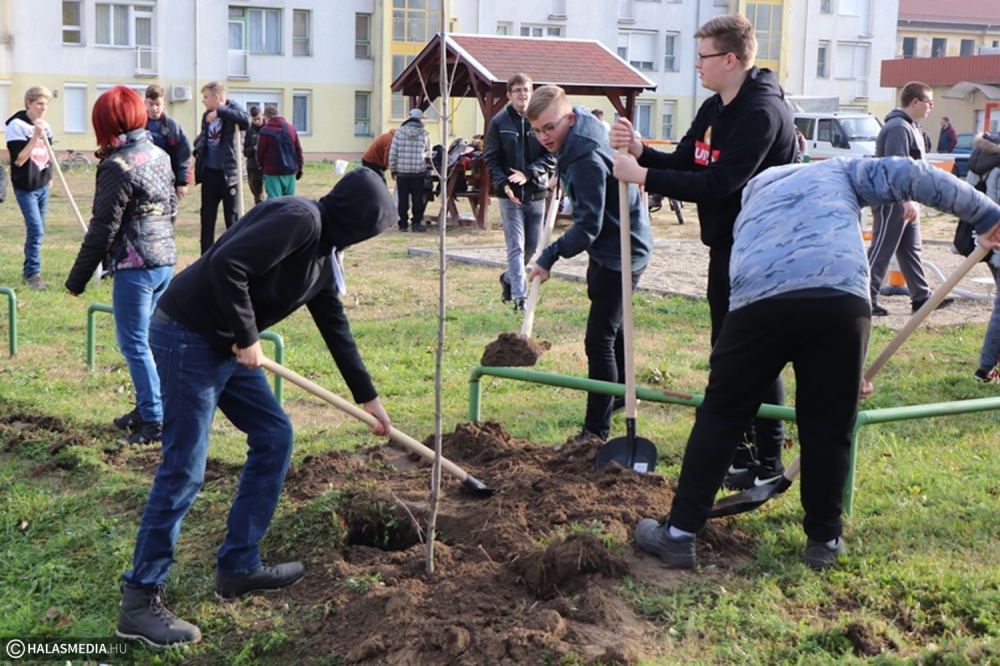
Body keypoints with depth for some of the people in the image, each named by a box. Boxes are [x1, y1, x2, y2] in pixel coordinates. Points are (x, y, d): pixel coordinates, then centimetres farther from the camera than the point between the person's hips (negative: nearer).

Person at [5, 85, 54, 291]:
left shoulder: (45, 126, 7)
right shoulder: (17, 125, -14)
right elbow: (18, 159, -20)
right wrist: (35, 137, -25)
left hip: (42, 185, 7)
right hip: (26, 187, -7)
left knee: (37, 230, 10)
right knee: (36, 229, -12)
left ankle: (28, 271, 20)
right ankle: (33, 273, -2)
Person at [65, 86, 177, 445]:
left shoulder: (117, 165, -15)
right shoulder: (160, 155, 8)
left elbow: (102, 228, -15)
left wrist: (77, 278, -8)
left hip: (135, 265, -8)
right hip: (165, 260, 8)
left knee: (134, 344, 1)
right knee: (148, 339, 17)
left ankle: (154, 420, 2)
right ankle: (147, 407, 25)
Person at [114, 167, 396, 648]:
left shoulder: (325, 252, 13)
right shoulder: (300, 220, -18)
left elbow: (336, 328, 22)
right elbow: (226, 264, -28)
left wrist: (367, 397, 27)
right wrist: (247, 338, -18)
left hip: (227, 346, 10)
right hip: (188, 337, -10)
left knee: (274, 436, 13)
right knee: (183, 472, -7)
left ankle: (238, 568, 23)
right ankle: (140, 600, 5)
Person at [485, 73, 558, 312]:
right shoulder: (499, 122, -1)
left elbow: (552, 155, -2)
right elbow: (491, 158, 0)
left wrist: (528, 174, -15)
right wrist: (503, 184, -14)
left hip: (536, 193, 2)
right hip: (510, 194, -2)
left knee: (532, 245, 11)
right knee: (516, 247, -6)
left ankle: (509, 278, 35)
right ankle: (519, 296, -4)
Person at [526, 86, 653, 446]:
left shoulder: (586, 161, -29)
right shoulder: (575, 143, 1)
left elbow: (588, 227, -32)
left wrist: (550, 256, -32)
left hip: (620, 253, -11)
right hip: (611, 248, 11)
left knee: (599, 340, -12)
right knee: (612, 328, 26)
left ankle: (596, 430, -10)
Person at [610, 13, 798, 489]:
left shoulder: (762, 113, -20)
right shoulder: (714, 110, 12)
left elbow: (716, 183, -27)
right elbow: (684, 165, 12)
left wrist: (642, 176, -24)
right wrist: (639, 151, -6)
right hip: (725, 247, 10)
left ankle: (769, 464, 6)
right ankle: (737, 449, 27)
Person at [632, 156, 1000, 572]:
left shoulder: (751, 212, 39)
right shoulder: (838, 171, 32)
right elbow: (909, 175, 15)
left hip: (759, 299, 2)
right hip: (841, 297, -2)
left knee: (721, 415, 13)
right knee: (828, 425, 13)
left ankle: (679, 534, 16)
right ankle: (824, 540, 26)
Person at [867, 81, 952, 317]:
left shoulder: (911, 127, 16)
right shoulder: (898, 128, -18)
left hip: (905, 202, 10)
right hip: (892, 201, -10)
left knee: (911, 250, 15)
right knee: (881, 251, -5)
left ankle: (921, 296, 21)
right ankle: (867, 300, -1)